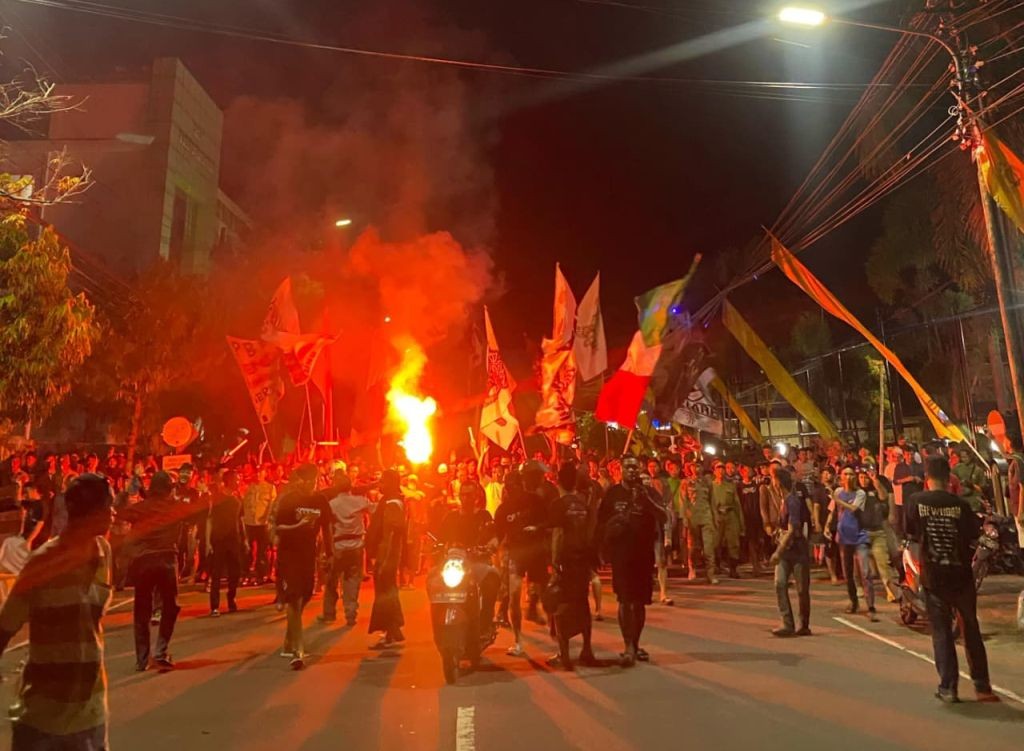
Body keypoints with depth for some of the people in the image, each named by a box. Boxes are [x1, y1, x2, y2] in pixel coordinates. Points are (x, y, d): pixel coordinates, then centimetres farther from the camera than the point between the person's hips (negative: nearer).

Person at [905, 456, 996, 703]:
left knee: (941, 632, 7)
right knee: (971, 629, 16)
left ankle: (948, 687, 7)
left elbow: (911, 534, -1)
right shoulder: (960, 504, -7)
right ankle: (982, 686, 22)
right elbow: (974, 535, 0)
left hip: (933, 574, -1)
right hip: (961, 573, 1)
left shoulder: (916, 501, -7)